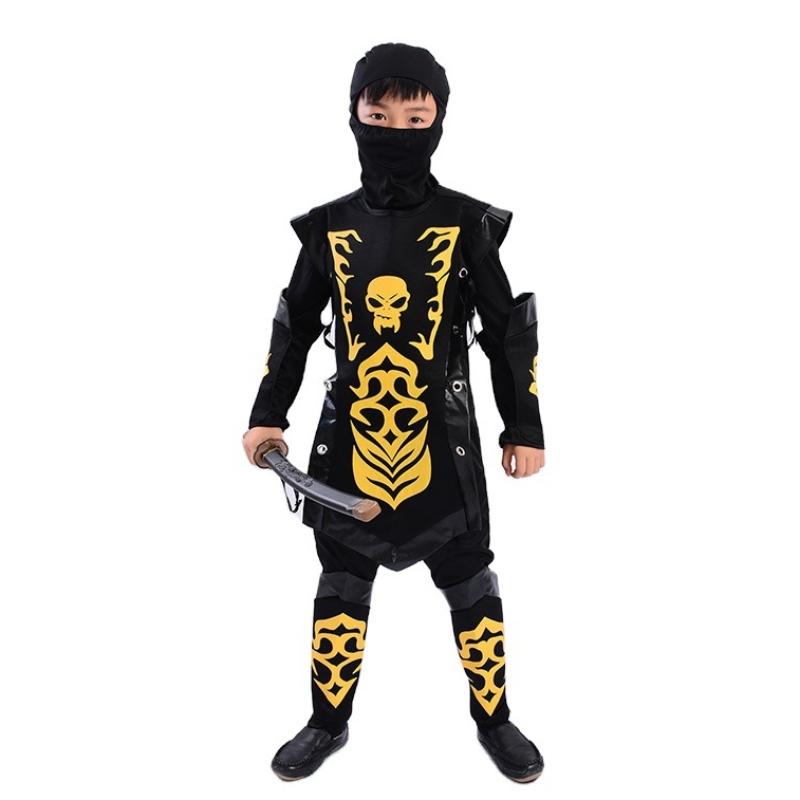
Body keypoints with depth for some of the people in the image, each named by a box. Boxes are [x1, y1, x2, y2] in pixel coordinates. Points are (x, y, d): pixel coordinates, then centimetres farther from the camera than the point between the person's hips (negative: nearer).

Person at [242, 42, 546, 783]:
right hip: (348, 439, 2)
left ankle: (494, 720, 31)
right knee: (340, 585, 13)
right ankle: (328, 723, 33)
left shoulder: (468, 223, -3)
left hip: (442, 440, -1)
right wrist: (267, 415, 3)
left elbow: (511, 333, 1)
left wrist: (524, 428, 1)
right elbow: (293, 326, 9)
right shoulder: (328, 227, 2)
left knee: (469, 584, 10)